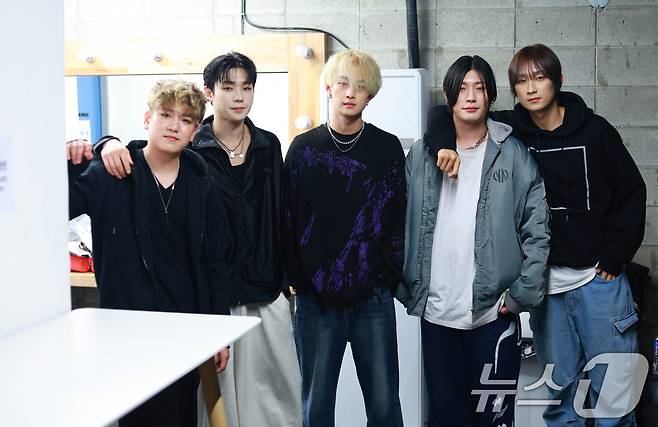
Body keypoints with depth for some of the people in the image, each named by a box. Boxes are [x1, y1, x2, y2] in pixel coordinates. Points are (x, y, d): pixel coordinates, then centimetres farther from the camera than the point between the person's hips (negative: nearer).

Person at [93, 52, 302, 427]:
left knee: (280, 393, 8)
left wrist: (284, 278, 12)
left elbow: (280, 216, 13)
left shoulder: (269, 146, 8)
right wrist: (110, 143, -25)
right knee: (217, 394, 2)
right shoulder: (189, 150, -2)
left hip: (267, 295, 3)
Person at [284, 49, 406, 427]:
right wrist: (298, 277, -2)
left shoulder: (388, 148, 4)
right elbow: (289, 217, 4)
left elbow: (398, 218, 3)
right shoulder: (304, 149, 5)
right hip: (316, 297, 1)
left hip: (373, 297, 0)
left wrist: (389, 275, -4)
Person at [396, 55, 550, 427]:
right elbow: (404, 225, 7)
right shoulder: (421, 155, 5)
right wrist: (406, 289, 2)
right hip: (436, 313, 2)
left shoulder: (514, 155, 0)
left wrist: (522, 295, -7)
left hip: (494, 313, -2)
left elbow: (538, 231, -2)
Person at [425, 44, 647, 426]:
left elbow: (632, 192, 2)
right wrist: (445, 145, -18)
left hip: (599, 278, -1)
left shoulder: (594, 130, -2)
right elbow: (442, 114, 3)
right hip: (545, 282, 2)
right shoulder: (509, 130, 1)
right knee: (559, 392, 12)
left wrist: (616, 256, -5)